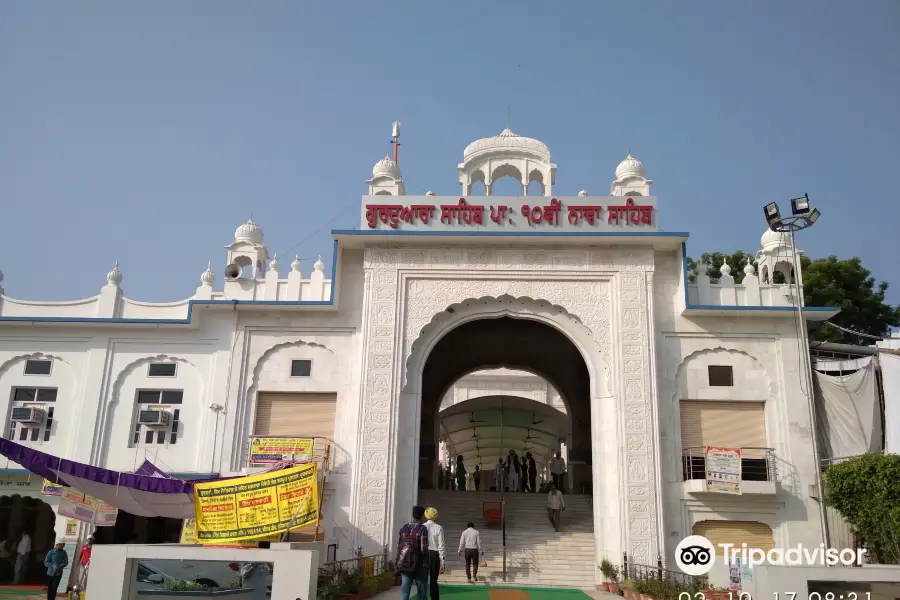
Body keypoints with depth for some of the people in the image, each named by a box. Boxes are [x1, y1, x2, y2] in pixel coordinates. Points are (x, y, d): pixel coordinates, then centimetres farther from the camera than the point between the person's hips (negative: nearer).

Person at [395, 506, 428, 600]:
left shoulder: (403, 528, 5)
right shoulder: (422, 529, -10)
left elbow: (398, 546, 5)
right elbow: (423, 548, -16)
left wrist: (400, 561, 15)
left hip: (405, 565, 4)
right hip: (419, 565, -4)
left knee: (404, 592, 3)